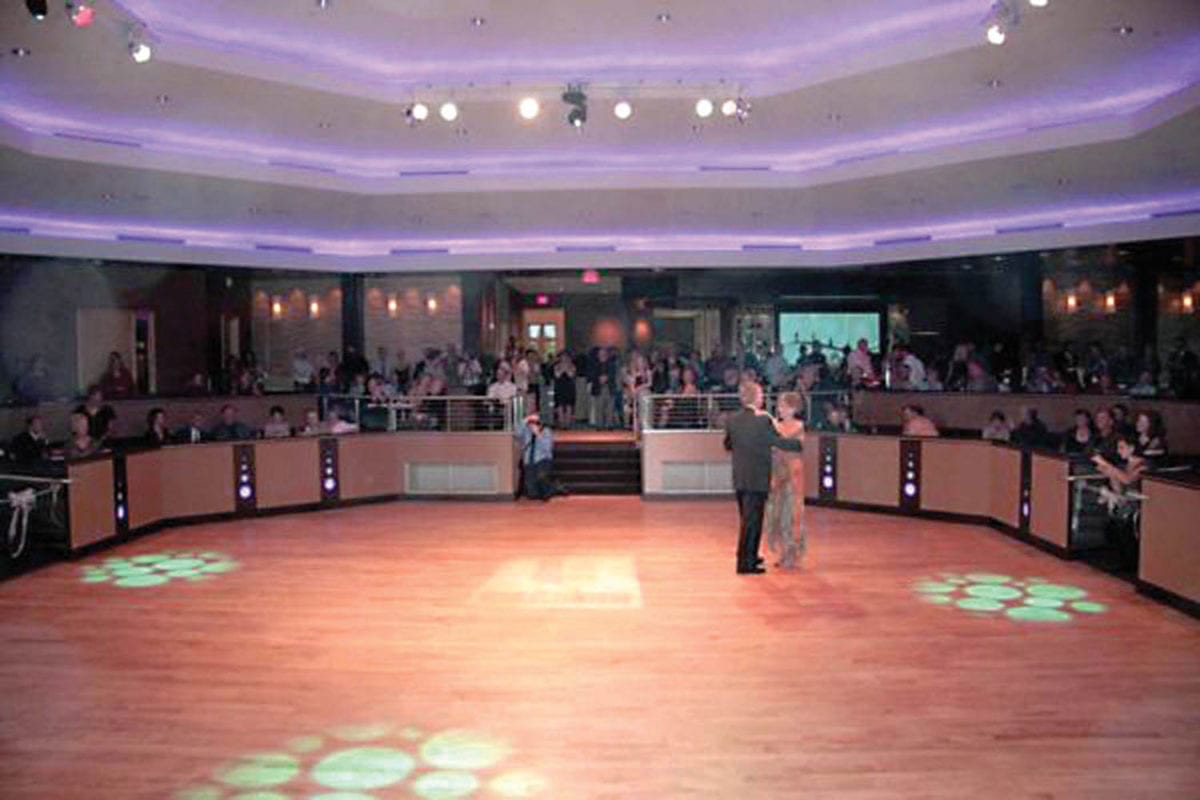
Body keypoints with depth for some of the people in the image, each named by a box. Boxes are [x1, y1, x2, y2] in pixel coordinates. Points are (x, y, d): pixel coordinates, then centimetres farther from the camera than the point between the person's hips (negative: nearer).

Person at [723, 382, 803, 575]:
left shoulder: (732, 421, 2)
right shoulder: (763, 420, -16)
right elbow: (778, 442, -13)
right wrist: (799, 444, 2)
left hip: (739, 478, 6)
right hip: (757, 479, -6)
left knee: (746, 519, 19)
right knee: (752, 520, 1)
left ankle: (748, 557, 30)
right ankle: (745, 563, 4)